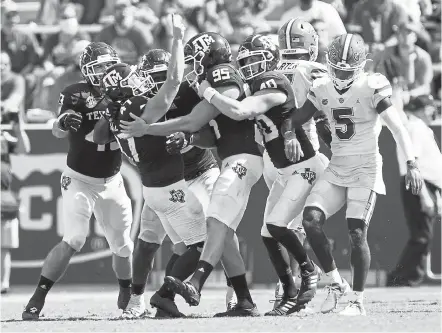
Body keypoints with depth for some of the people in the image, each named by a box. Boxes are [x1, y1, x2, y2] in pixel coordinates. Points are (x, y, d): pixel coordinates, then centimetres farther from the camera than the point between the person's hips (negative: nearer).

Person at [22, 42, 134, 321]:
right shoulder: (76, 94, -13)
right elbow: (59, 133, -21)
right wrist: (63, 122, -43)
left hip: (112, 182, 5)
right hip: (80, 180, -4)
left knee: (122, 245, 11)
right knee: (74, 240, -20)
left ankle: (128, 296, 37)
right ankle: (37, 300, -16)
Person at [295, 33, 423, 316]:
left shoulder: (371, 88, -11)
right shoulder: (323, 89, 5)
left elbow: (397, 127, -14)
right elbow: (298, 118, 14)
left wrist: (412, 164, -22)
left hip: (366, 168, -5)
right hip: (337, 168, 5)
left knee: (357, 233, -11)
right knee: (311, 219, -12)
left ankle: (358, 300, 1)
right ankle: (336, 282, 3)